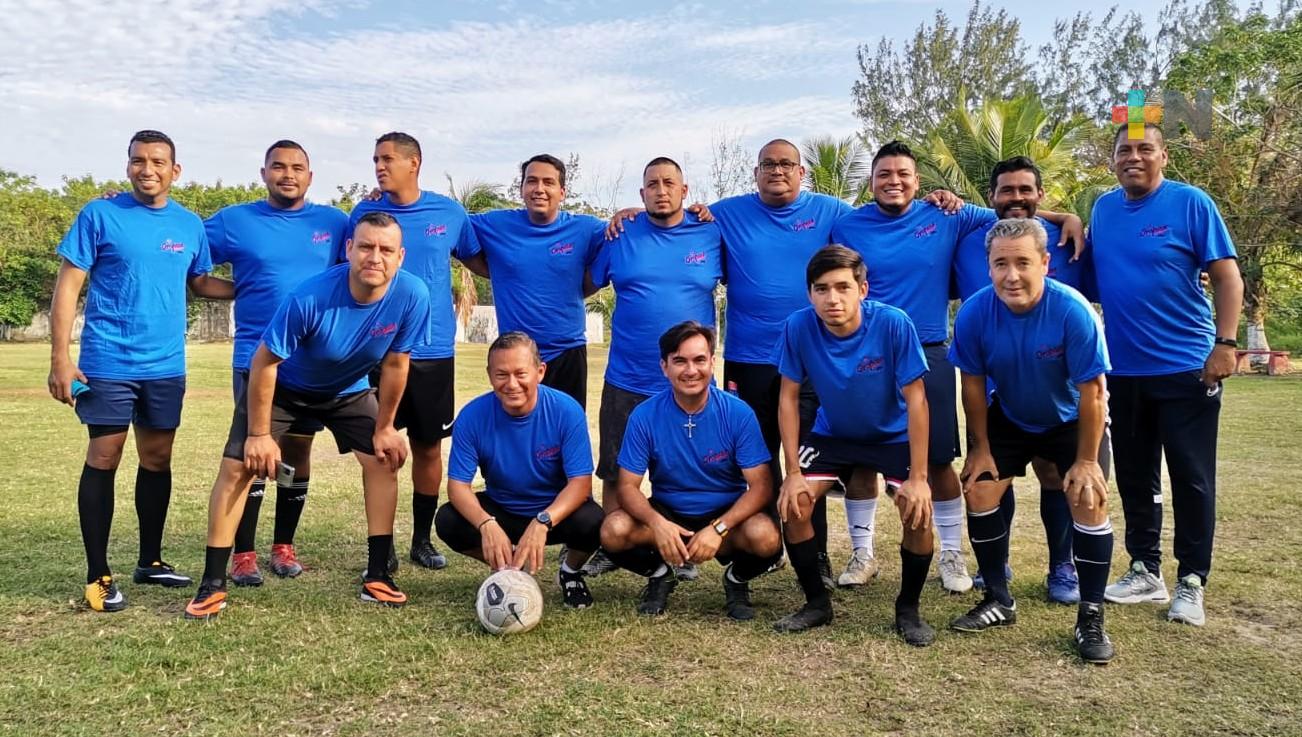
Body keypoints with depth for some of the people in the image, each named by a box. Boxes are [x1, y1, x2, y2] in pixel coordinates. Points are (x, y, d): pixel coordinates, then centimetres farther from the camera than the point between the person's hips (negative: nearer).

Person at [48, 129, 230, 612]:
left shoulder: (190, 225, 7)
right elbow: (67, 287, -6)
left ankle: (150, 561, 26)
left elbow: (200, 283, 21)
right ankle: (98, 577, 9)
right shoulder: (100, 215, -5)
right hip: (108, 364, -4)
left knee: (158, 459, 11)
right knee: (103, 460, -1)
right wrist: (60, 359, -12)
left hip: (166, 367, 4)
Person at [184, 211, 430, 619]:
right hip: (283, 386, -2)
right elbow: (264, 361, -24)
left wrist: (384, 427, -6)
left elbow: (395, 364, -14)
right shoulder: (309, 297, -37)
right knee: (236, 467, -9)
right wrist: (259, 434, -20)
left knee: (384, 460, -7)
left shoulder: (412, 295, -29)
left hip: (349, 389, 3)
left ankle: (377, 577, 5)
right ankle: (212, 584, 3)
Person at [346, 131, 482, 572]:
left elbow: (479, 261, 15)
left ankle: (422, 540, 23)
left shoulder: (449, 213, 2)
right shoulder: (365, 213, 2)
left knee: (429, 446, 8)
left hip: (433, 350, 1)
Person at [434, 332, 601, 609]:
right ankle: (510, 571, 5)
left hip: (557, 511, -2)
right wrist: (486, 524, -39)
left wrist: (542, 522, -42)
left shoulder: (566, 410, -22)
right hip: (501, 511, 2)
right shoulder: (472, 416, -18)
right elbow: (458, 485, -18)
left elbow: (581, 482, -24)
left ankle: (571, 570, 5)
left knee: (591, 522, -33)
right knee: (448, 522, -24)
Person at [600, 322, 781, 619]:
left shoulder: (738, 413, -14)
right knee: (614, 531, -27)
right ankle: (659, 574, 5)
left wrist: (718, 528, -31)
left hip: (727, 514, -1)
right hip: (666, 513, 1)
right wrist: (657, 523, -32)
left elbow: (761, 486, -15)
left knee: (766, 537, -32)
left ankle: (737, 579, 4)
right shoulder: (644, 416, -12)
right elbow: (628, 486, -11)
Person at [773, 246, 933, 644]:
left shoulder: (893, 324, -29)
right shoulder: (798, 327, -24)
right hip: (832, 433, 2)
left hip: (894, 435, -2)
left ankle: (908, 609, 7)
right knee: (792, 504, -14)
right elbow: (789, 397, -13)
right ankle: (817, 602, 11)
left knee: (918, 512, -20)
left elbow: (915, 400, -23)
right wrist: (794, 472, -15)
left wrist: (918, 478, -23)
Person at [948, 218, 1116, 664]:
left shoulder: (1073, 311, -32)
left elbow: (1092, 391, -23)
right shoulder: (974, 314, -25)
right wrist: (981, 448, -6)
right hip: (1008, 418, 3)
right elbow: (974, 383, -11)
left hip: (1070, 421, -2)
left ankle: (1091, 618, 1)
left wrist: (1086, 460, -18)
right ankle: (999, 600, 14)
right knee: (979, 491, -4)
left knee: (1089, 500, -15)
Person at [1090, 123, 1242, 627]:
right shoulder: (1103, 209, 7)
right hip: (1124, 371, 5)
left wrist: (1225, 344, -16)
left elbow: (1227, 276, -9)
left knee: (1191, 478, 3)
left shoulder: (1190, 203, -6)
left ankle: (1191, 583, 15)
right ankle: (1145, 572, 26)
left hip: (1187, 367, -4)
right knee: (1134, 478, 12)